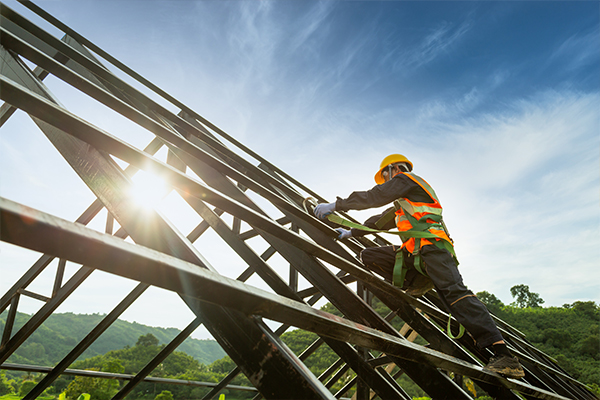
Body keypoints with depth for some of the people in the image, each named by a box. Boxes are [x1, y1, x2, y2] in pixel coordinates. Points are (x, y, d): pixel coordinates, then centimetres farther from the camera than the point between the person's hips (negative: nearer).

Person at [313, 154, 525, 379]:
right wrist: (351, 233, 41)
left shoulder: (406, 178, 8)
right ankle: (416, 283, -2)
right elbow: (380, 221, 41)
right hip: (414, 254, 10)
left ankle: (502, 354, -30)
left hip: (432, 246, -9)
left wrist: (335, 205, -1)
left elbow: (374, 197, -3)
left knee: (454, 292, -25)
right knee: (369, 256, 8)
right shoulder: (402, 202, 37)